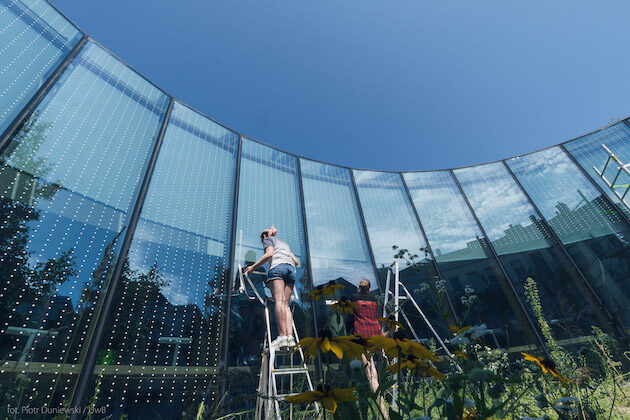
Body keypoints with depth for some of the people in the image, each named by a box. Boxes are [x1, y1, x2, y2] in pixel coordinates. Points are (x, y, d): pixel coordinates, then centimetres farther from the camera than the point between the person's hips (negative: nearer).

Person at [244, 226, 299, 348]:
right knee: (285, 303, -2)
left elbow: (269, 254, -3)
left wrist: (253, 266, 0)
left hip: (277, 266, -6)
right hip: (291, 269, 6)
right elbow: (296, 261, 30)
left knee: (279, 301, -17)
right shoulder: (284, 243, 37)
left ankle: (282, 336, -27)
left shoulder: (268, 239, 18)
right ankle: (290, 336, -18)